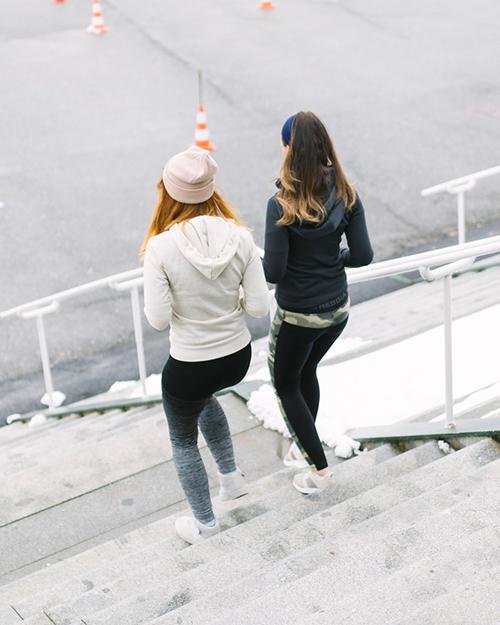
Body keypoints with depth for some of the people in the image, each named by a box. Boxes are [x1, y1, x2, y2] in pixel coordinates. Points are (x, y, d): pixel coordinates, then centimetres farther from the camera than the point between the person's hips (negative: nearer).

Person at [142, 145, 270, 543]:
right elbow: (259, 305, -10)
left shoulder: (161, 246, -22)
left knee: (184, 439, 25)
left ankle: (204, 525, 41)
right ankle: (231, 476, 47)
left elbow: (158, 319, -19)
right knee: (203, 397, 39)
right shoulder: (239, 237, -14)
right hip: (237, 357, 4)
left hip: (189, 366, -4)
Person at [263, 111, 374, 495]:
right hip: (338, 309, 5)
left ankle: (319, 467, 23)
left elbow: (274, 272, -22)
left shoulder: (282, 206, -25)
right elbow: (363, 255, -7)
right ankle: (305, 445, 45)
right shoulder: (346, 195, -10)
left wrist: (257, 259, -1)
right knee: (307, 372, 30)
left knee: (286, 383, 19)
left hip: (298, 316, -5)